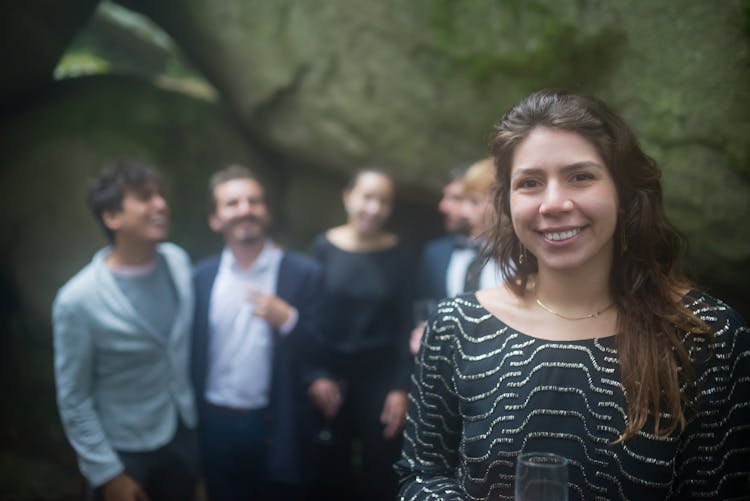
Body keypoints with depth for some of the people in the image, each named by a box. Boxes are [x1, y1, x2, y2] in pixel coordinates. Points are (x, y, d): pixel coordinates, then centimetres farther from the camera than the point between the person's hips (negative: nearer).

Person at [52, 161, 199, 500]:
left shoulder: (178, 261, -8)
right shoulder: (79, 300, -22)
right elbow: (73, 399, -14)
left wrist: (192, 409, 12)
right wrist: (107, 473, -12)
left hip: (183, 435, 4)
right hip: (126, 452, -4)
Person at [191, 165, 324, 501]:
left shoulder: (303, 272, -7)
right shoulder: (202, 275, 3)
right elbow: (192, 351, 6)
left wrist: (288, 320, -23)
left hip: (274, 427, -3)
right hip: (214, 426, 3)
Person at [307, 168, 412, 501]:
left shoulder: (397, 254, -4)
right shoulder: (324, 247, -4)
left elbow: (404, 324, -2)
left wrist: (401, 388, -5)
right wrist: (317, 374, -8)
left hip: (381, 374, 0)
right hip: (331, 372, 0)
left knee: (380, 472, 9)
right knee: (330, 471, 12)